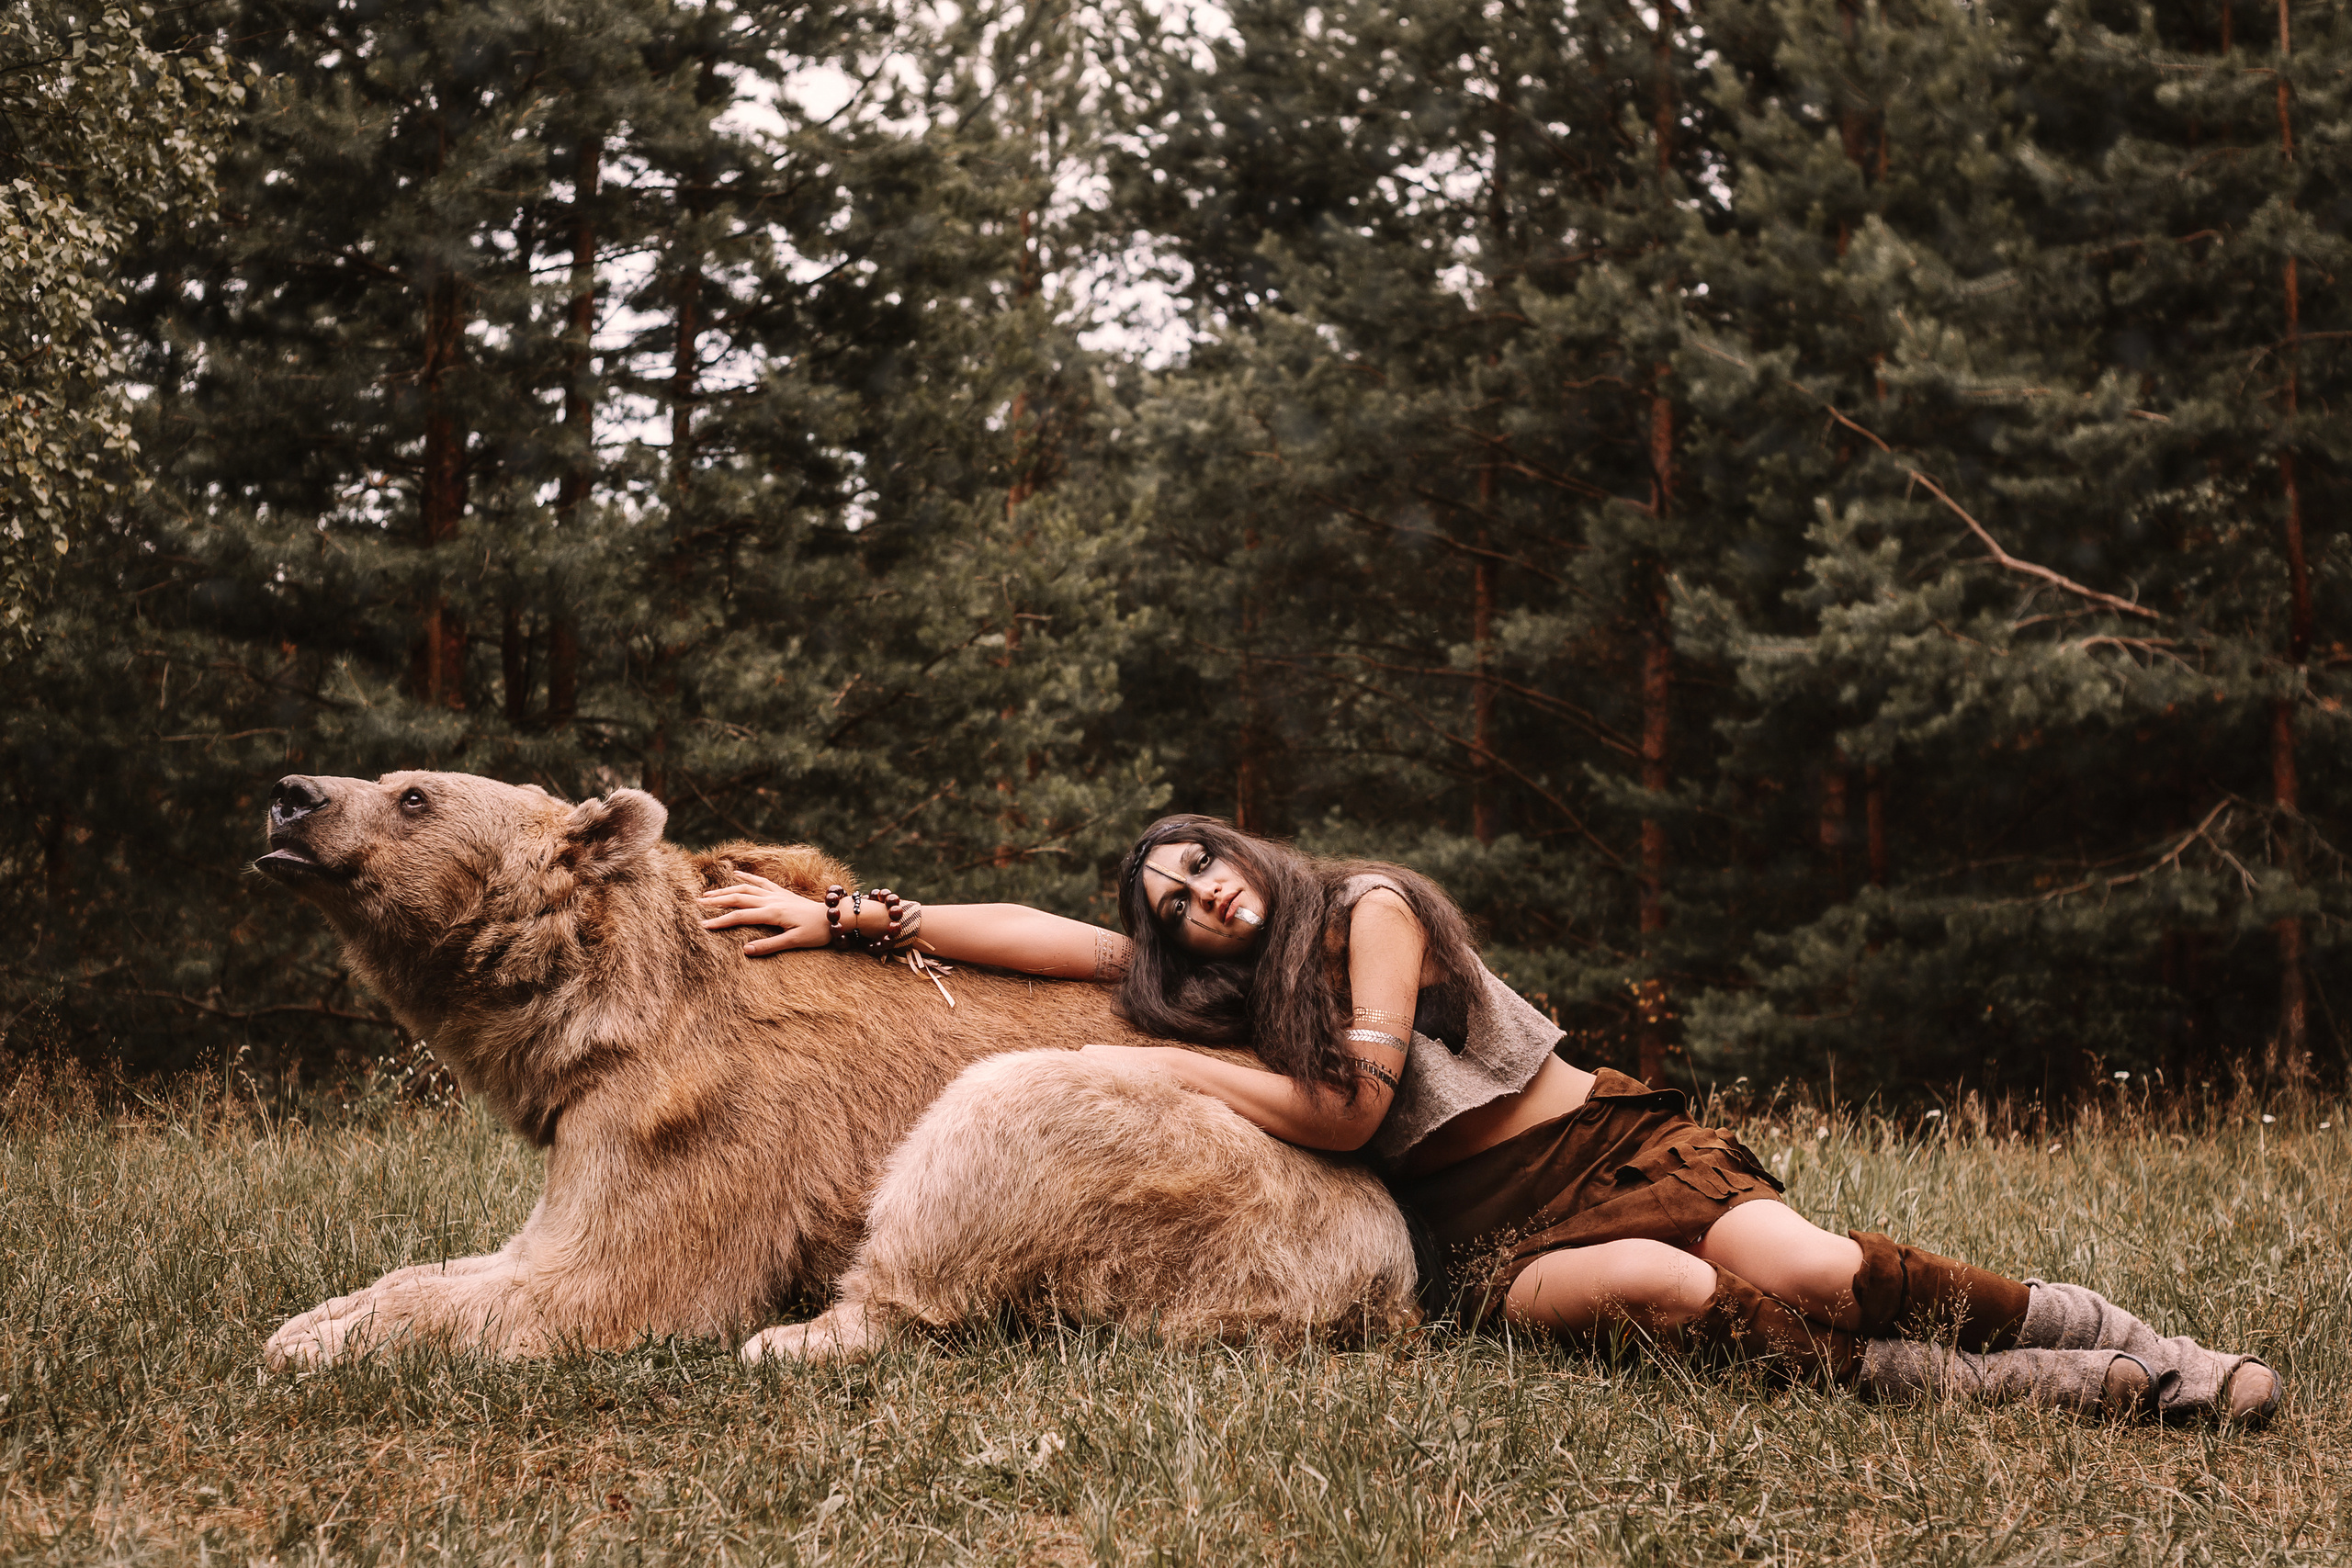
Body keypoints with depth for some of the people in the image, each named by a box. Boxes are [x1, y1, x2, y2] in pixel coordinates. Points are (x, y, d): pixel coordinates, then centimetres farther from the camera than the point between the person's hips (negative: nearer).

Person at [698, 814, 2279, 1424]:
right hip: (1486, 1228, 2)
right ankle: (2018, 1386, -30)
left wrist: (1169, 1066, -3)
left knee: (1797, 1267, -29)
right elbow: (1034, 933, 9)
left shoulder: (1365, 905, 0)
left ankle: (2146, 1349, -16)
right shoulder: (1222, 989, 17)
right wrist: (844, 914, 2)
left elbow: (1350, 1107, -6)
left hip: (1596, 1136, -2)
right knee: (1661, 1294, -33)